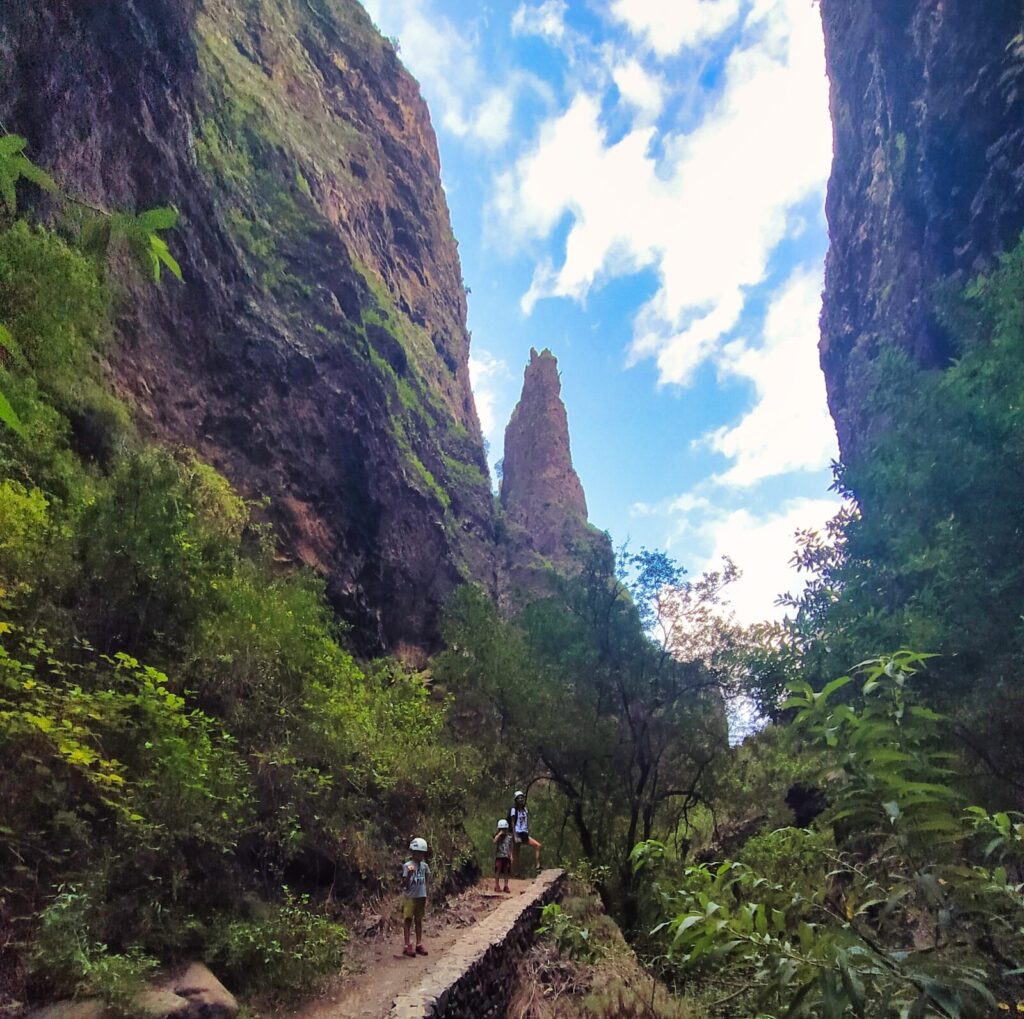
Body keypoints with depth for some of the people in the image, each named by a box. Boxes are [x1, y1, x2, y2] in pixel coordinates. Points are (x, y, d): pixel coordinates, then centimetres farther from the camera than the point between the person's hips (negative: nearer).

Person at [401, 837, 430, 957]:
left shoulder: (425, 866, 5)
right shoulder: (407, 866, -10)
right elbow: (405, 884, -13)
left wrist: (426, 898, 12)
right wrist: (409, 874, -31)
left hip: (421, 897, 5)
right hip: (411, 897, -5)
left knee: (419, 920, 11)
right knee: (409, 920, 0)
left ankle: (419, 945, 18)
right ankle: (407, 946, 4)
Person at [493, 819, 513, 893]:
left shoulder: (509, 836, 7)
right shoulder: (497, 835, 0)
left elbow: (510, 847, 12)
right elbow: (495, 841, -21)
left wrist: (511, 855, 6)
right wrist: (500, 834, -22)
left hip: (507, 856, 3)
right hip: (499, 856, -3)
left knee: (506, 871, 6)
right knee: (498, 870, -6)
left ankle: (506, 886, 12)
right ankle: (496, 886, 0)